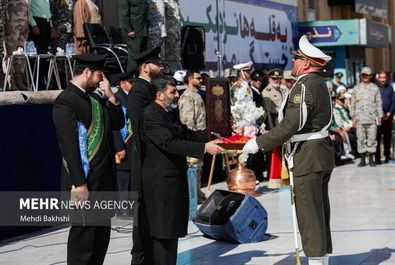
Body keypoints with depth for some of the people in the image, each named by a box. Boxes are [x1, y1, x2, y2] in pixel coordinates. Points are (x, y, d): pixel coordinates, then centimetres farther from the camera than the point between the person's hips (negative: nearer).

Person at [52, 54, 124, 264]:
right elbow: (68, 145, -19)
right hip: (85, 182, -9)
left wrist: (110, 96, 1)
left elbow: (118, 124, 15)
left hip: (104, 179, 9)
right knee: (83, 234, -3)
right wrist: (80, 184, -22)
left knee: (102, 232, 16)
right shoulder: (66, 101, -14)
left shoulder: (95, 97, 13)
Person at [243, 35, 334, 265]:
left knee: (309, 212, -4)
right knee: (320, 211, 15)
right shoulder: (319, 83, 12)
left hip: (308, 158, -10)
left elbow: (291, 125, -24)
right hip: (323, 153, 10)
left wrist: (259, 143, -17)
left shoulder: (304, 87, -18)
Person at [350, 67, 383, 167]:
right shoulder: (356, 88, 10)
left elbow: (379, 103, 7)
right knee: (361, 139, 0)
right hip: (360, 118, 1)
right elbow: (353, 103, 10)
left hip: (372, 118, -1)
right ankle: (362, 160, 6)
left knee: (372, 139, 0)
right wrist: (353, 117, 3)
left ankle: (371, 159, 7)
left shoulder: (375, 88, 7)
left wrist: (379, 117, 1)